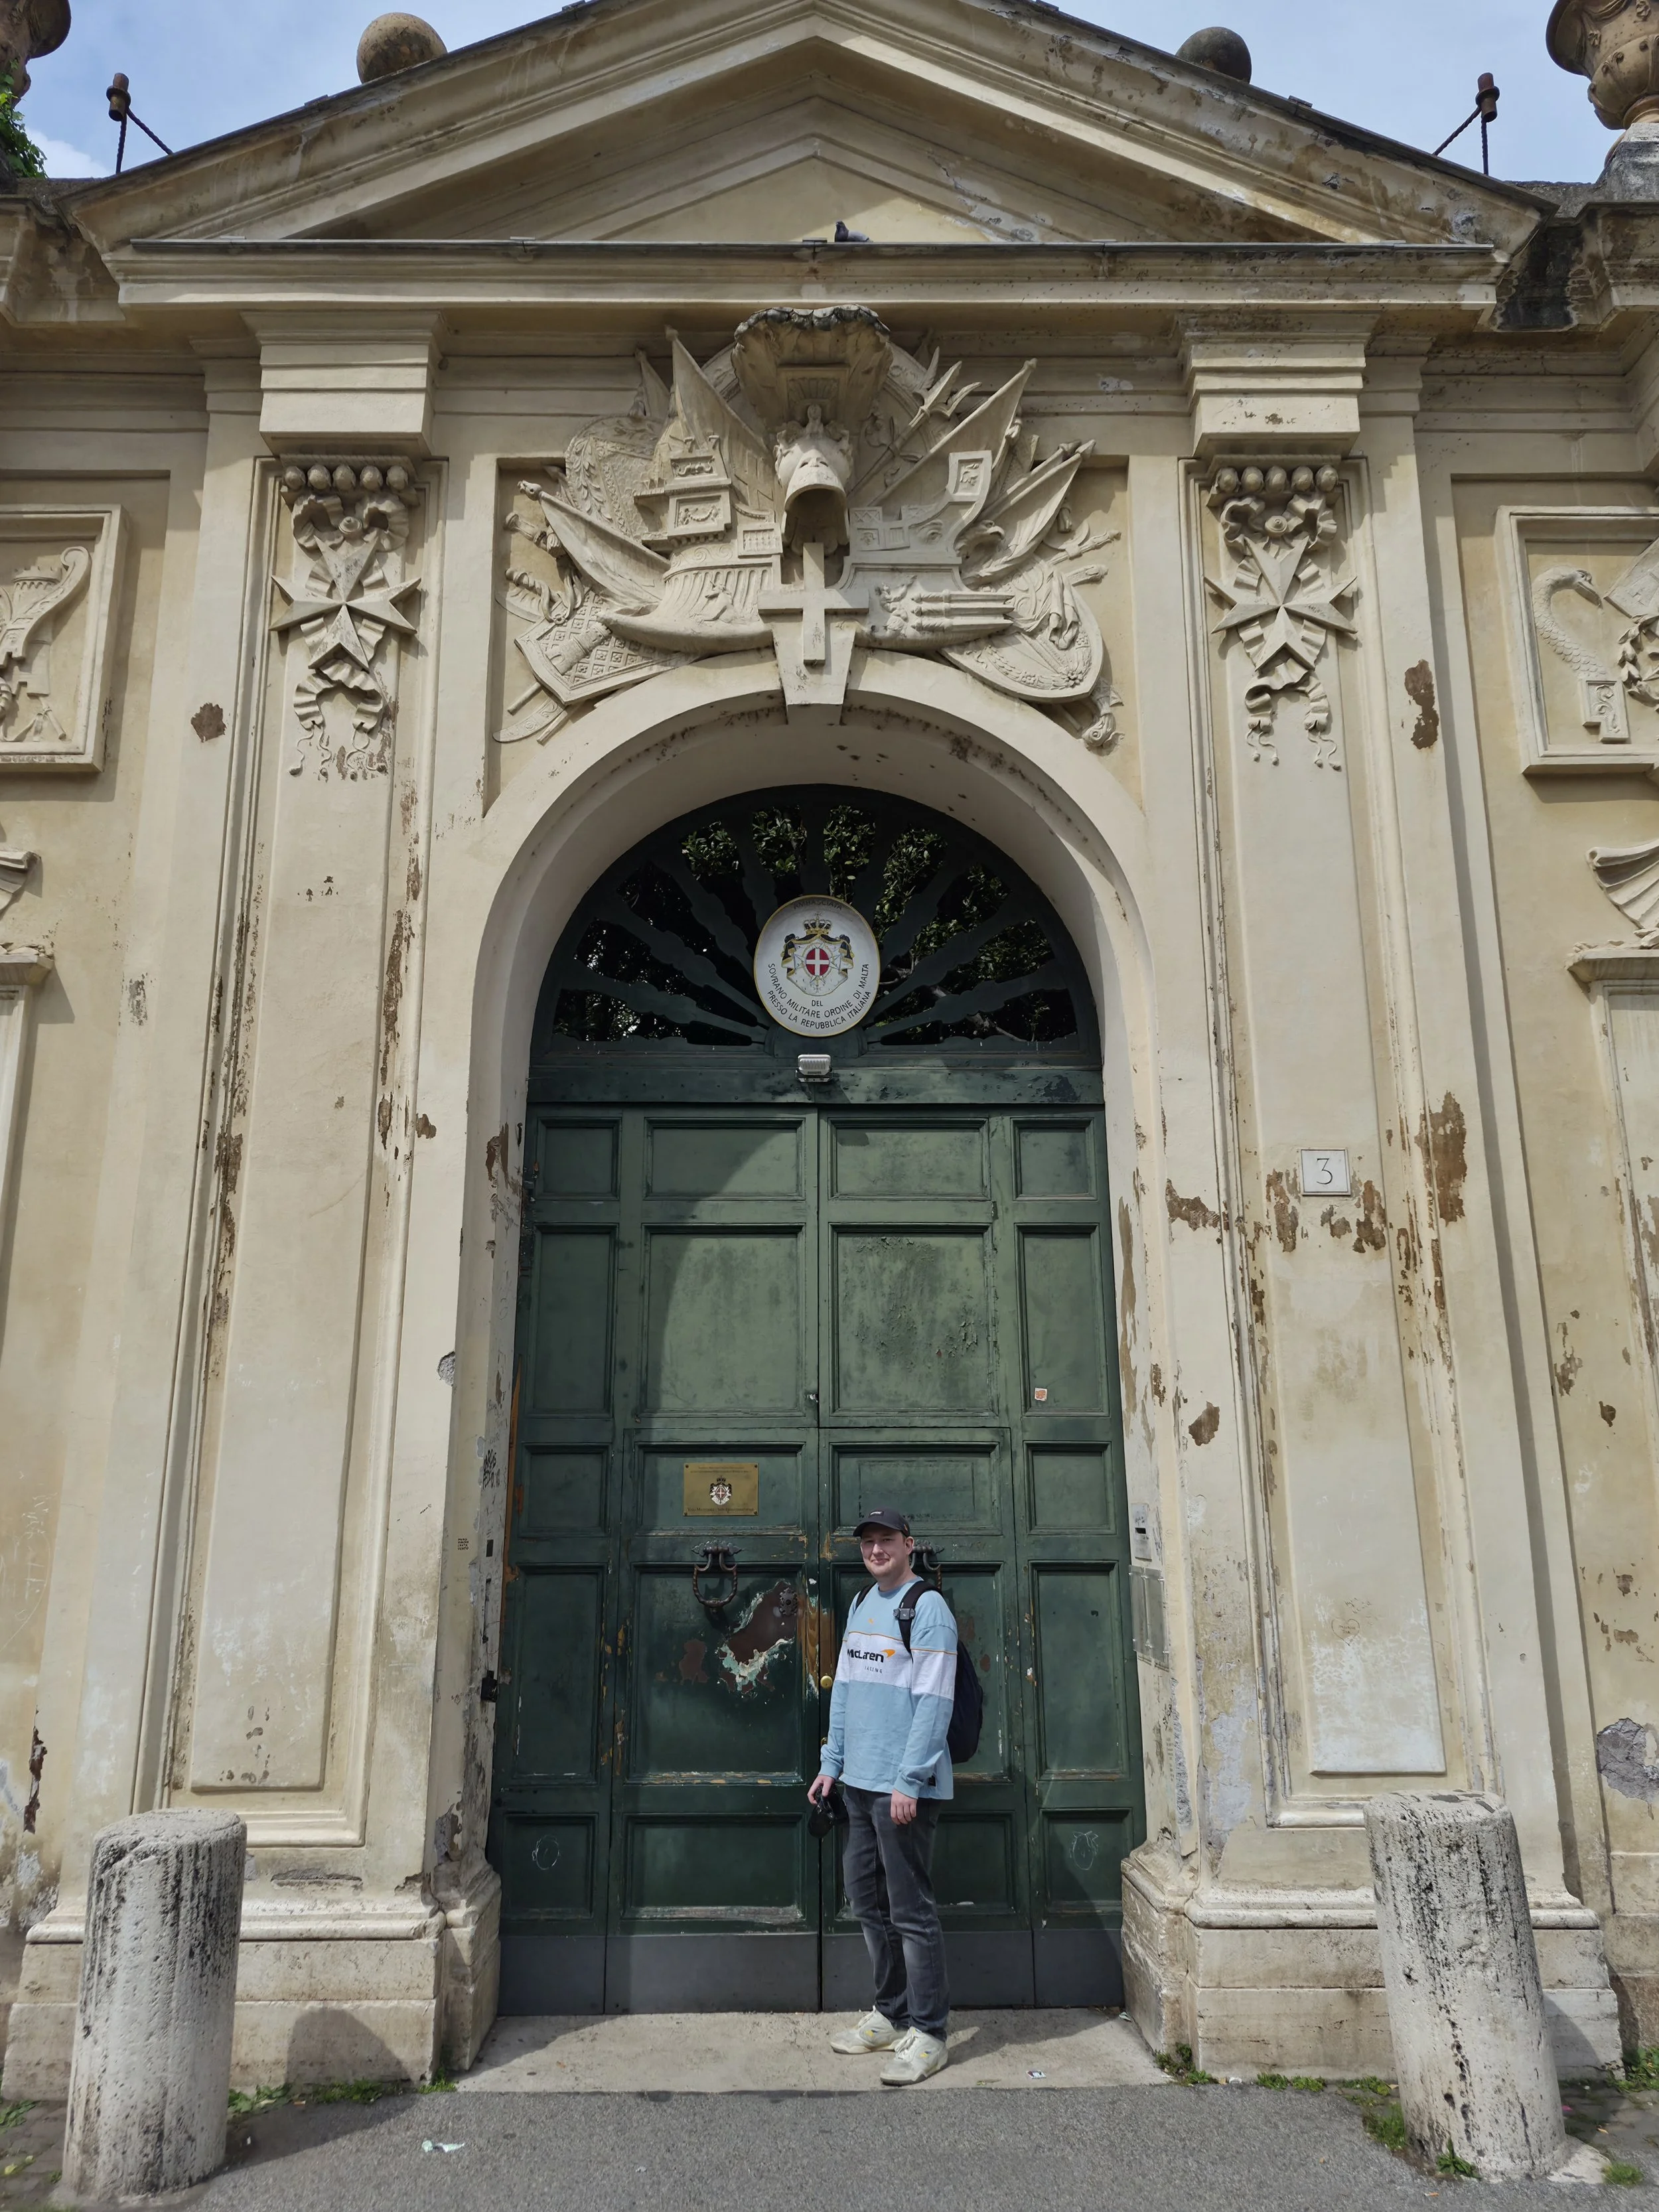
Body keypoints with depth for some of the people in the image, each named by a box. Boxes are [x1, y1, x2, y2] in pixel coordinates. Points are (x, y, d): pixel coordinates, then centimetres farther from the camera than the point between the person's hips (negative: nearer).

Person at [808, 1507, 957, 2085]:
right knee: (868, 1902, 16)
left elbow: (934, 1703, -17)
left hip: (903, 1788, -8)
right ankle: (891, 2015, 29)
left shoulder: (927, 1609, -11)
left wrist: (908, 1782, -19)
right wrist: (831, 1763, 15)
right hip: (859, 1782, 8)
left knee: (911, 1912, -2)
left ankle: (928, 2033, 9)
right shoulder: (860, 1606, 14)